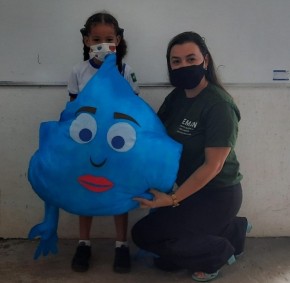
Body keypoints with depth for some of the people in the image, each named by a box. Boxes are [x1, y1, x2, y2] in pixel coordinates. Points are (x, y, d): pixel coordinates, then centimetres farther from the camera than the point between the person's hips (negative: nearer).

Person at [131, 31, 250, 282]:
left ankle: (220, 252, 8)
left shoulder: (219, 105, -21)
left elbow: (213, 165, -23)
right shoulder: (175, 98, 2)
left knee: (146, 235, -12)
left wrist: (173, 199, -23)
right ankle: (230, 231, 18)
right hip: (193, 189, 8)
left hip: (218, 195, -8)